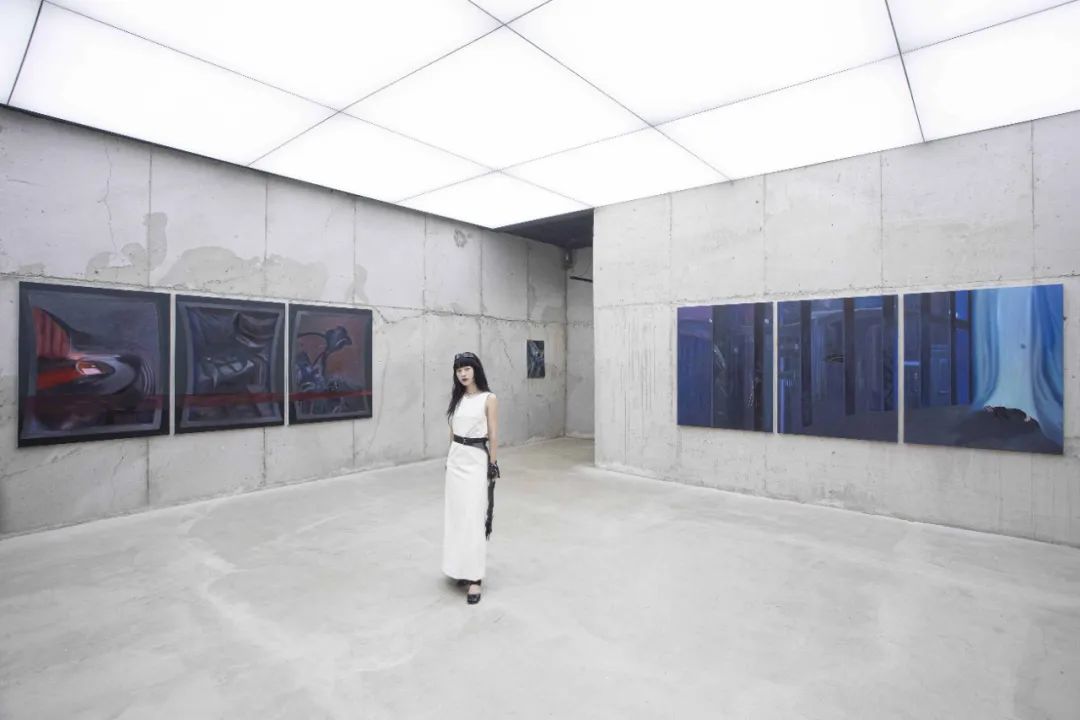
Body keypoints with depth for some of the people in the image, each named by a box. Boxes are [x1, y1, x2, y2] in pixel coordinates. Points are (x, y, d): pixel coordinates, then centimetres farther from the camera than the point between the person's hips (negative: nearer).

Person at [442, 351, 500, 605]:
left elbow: (493, 435, -7)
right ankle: (462, 568, 24)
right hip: (455, 459, 6)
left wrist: (492, 465, -8)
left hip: (477, 460, -6)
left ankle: (474, 577, 3)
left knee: (474, 517, -5)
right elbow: (452, 431, 14)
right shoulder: (457, 398, 8)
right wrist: (450, 457, 15)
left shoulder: (489, 399, -8)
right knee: (456, 514, 10)